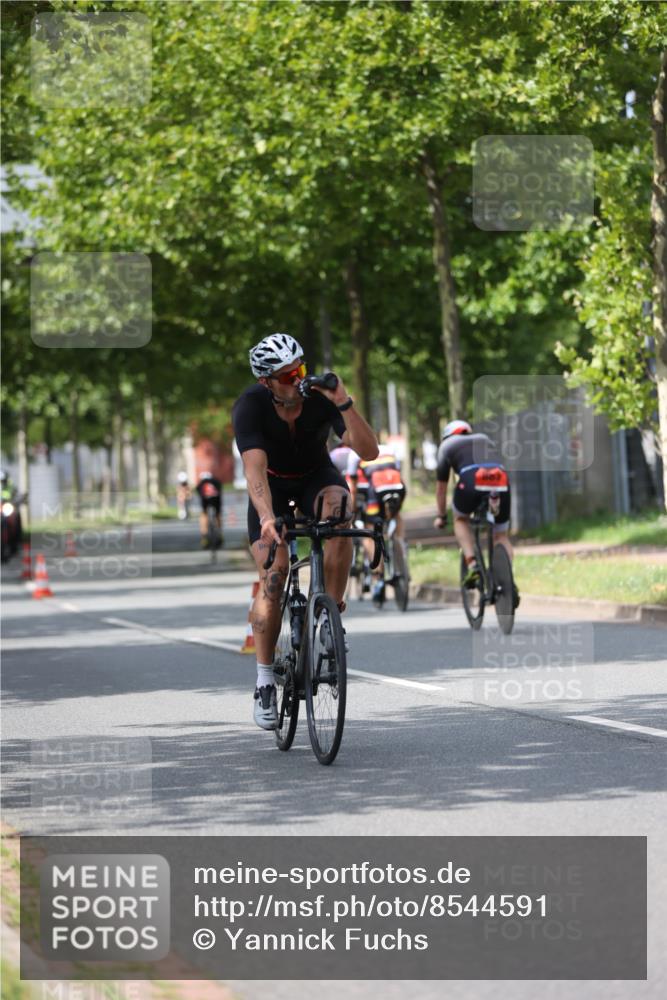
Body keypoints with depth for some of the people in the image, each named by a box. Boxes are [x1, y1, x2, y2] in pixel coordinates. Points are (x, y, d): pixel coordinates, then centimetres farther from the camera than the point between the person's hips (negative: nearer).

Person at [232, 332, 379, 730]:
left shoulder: (321, 396, -27)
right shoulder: (250, 406, -29)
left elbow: (369, 450, -34)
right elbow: (255, 467, -41)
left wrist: (344, 403, -47)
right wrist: (267, 518, -56)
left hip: (317, 477, 1)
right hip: (273, 486, -1)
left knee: (338, 508, -35)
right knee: (273, 578, -15)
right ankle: (265, 679, -3)